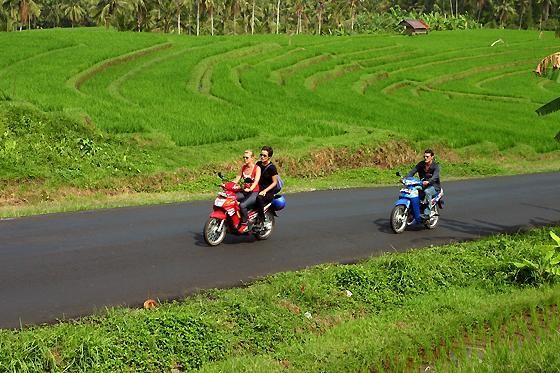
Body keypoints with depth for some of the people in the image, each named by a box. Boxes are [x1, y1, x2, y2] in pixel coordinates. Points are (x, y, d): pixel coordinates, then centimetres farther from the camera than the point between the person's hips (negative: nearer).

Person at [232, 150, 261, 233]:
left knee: (242, 205, -33)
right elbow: (237, 178, 10)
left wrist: (250, 189, -38)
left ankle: (244, 224, -16)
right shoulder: (243, 167, 13)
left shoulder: (257, 168, -7)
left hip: (254, 193, -7)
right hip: (244, 191, 7)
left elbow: (256, 181, -20)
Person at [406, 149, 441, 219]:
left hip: (434, 186, -6)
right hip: (423, 185, 6)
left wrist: (428, 181, -52)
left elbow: (435, 176, -30)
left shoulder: (435, 166, -12)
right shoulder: (421, 164, 4)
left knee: (427, 191, -38)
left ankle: (426, 213, -38)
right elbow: (412, 171, -4)